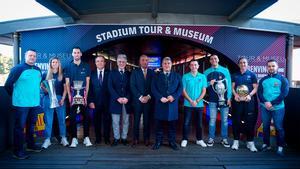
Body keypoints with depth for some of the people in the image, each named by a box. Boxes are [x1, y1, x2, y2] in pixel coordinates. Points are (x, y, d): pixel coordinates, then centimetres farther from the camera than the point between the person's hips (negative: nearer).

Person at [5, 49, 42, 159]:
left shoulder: (38, 70, 8)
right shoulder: (18, 69, -8)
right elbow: (8, 85, -6)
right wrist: (16, 96, 2)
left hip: (35, 103, 6)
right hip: (21, 104, -6)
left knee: (32, 125, 17)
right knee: (20, 126, 2)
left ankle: (31, 145, 33)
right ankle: (18, 151, 12)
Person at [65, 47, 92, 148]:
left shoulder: (86, 66, 7)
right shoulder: (68, 67, 7)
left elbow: (87, 82, 4)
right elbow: (67, 83, 5)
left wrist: (86, 95, -5)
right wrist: (69, 95, -5)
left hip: (83, 94, 0)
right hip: (73, 94, 0)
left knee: (86, 116, 0)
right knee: (72, 117, 1)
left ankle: (86, 138, 8)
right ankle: (74, 139, 9)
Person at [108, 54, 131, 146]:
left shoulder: (129, 74, 10)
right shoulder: (112, 73, 7)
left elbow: (130, 88, 4)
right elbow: (110, 87, -2)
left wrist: (127, 98, -12)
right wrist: (118, 98, -13)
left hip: (126, 101, 1)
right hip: (115, 101, -1)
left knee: (125, 121, 6)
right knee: (115, 121, 4)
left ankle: (124, 138, 18)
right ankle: (116, 138, 16)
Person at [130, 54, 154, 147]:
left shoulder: (152, 72, 9)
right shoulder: (135, 72, 5)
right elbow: (132, 86, -3)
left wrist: (148, 97, -8)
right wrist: (140, 97, -11)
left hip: (148, 100, 1)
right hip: (138, 100, -1)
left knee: (147, 120, 5)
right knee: (136, 120, 3)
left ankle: (146, 139, 16)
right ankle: (135, 139, 13)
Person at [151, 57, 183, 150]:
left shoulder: (177, 76, 12)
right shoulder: (156, 76, 10)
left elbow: (180, 88, 3)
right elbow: (153, 88, 0)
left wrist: (174, 96, -13)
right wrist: (160, 97, -14)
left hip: (172, 103, 1)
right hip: (160, 103, 0)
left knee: (172, 124, 7)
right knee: (159, 124, 5)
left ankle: (172, 142, 18)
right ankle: (158, 142, 16)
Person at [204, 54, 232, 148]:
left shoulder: (225, 70, 5)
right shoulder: (207, 72, 7)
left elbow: (229, 84, 1)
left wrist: (229, 98, -6)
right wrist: (209, 83, -13)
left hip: (224, 99, 0)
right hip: (213, 100, 0)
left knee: (224, 119, 6)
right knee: (212, 119, 3)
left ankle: (224, 139, 16)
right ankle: (211, 138, 13)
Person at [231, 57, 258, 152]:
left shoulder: (252, 74, 6)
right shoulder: (235, 75, 12)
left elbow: (255, 88, 2)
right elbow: (232, 87, 9)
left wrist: (249, 95, -15)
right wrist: (235, 94, -10)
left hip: (249, 101, -1)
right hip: (237, 101, 2)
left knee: (250, 122, 0)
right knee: (236, 121, 4)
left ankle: (250, 142, 10)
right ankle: (236, 141, 13)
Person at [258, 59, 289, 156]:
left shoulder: (282, 79, 2)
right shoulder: (263, 80, 10)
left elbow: (284, 93, -8)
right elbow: (259, 93, 4)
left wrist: (272, 103, -15)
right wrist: (265, 102, -14)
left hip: (278, 107, -2)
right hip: (264, 107, 3)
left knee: (279, 127, 2)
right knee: (265, 126, 10)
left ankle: (280, 147, 13)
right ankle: (266, 144, 23)